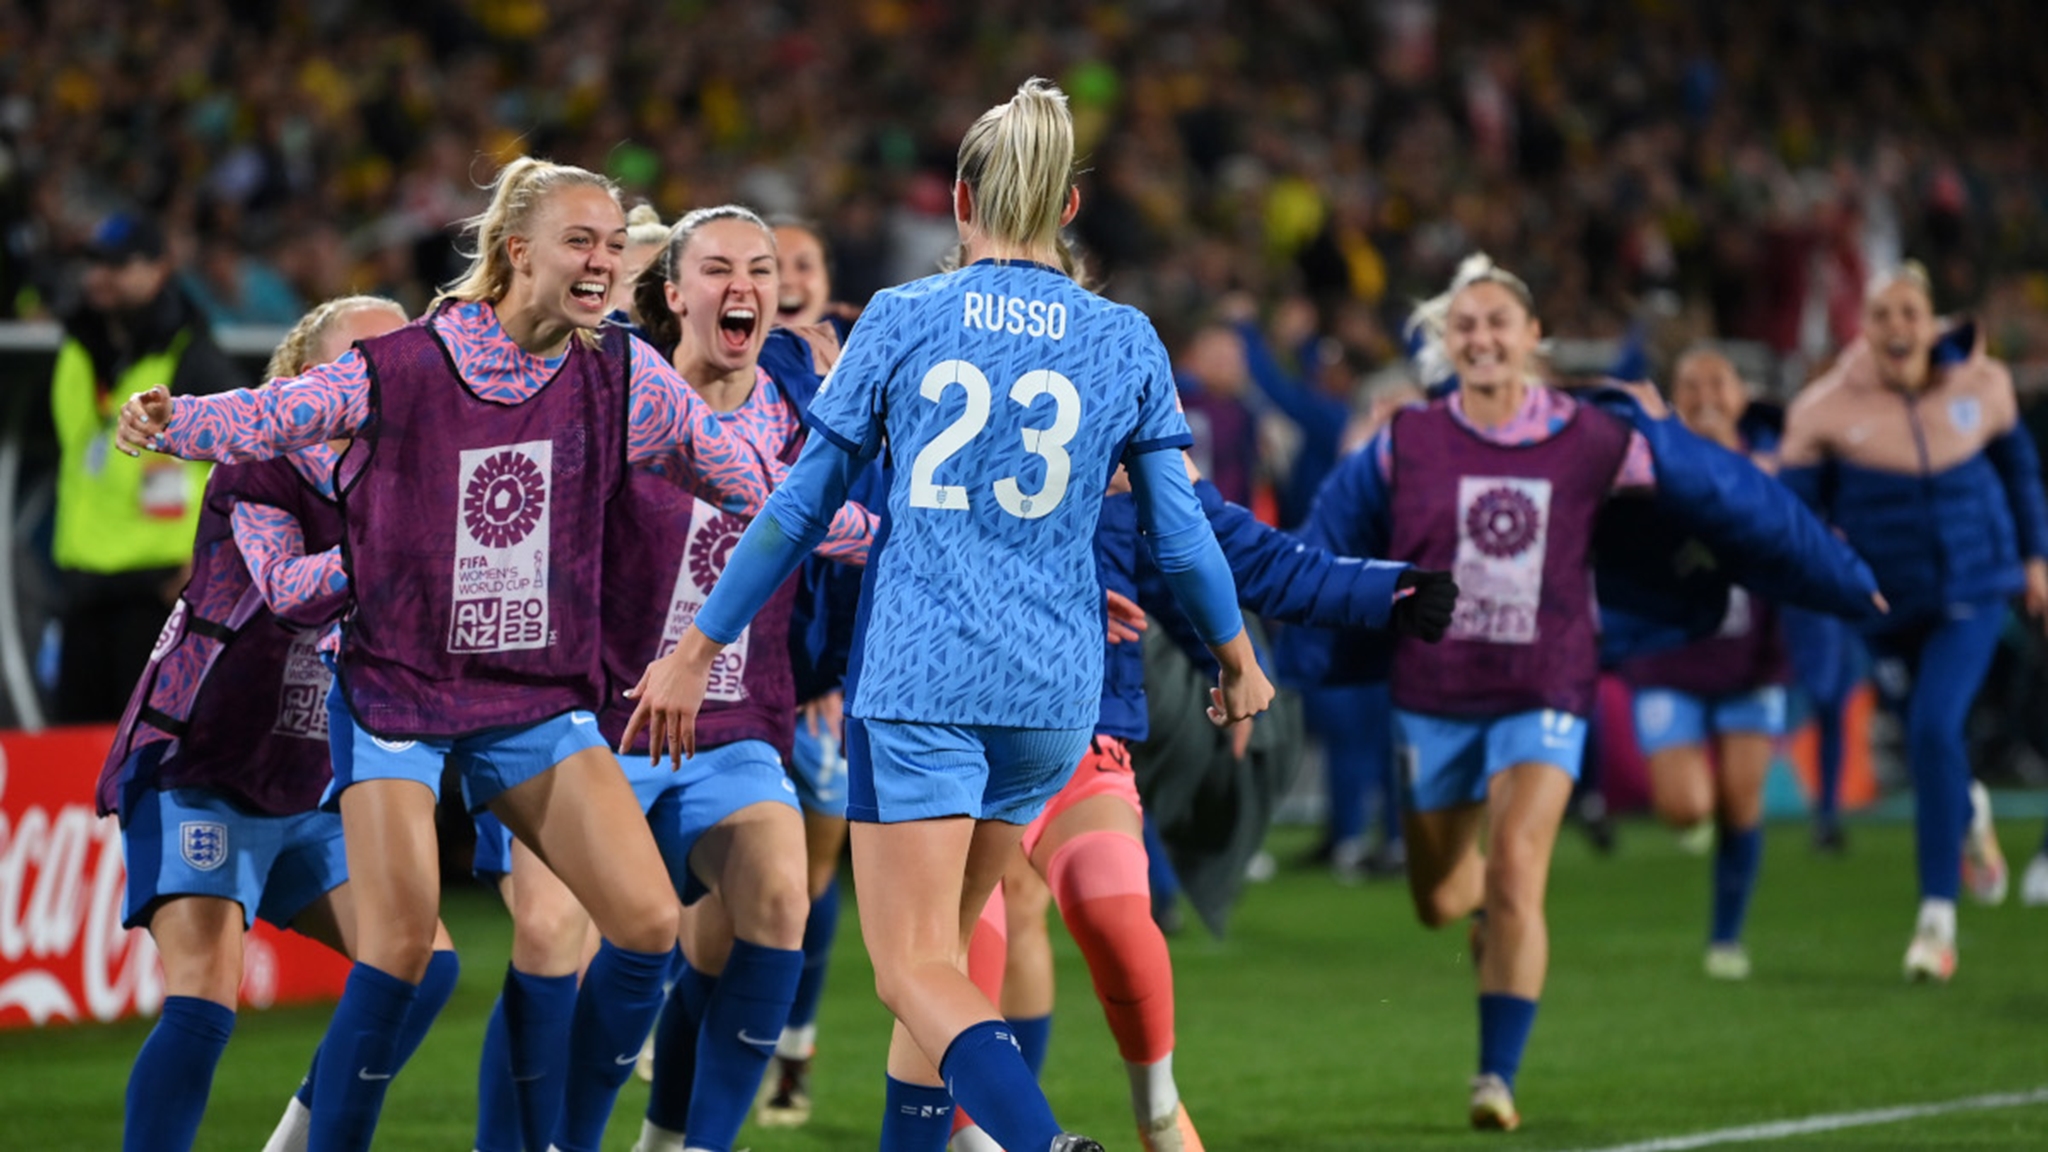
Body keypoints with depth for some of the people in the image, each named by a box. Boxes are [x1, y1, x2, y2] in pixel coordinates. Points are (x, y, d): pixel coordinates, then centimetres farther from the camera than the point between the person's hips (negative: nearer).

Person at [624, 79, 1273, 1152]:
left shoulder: (901, 318, 1)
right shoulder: (1126, 342, 5)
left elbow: (801, 507, 3)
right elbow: (1180, 533, 8)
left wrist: (695, 651, 11)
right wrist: (1237, 659, 25)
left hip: (915, 672, -3)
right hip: (1052, 690, 3)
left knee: (916, 971, -8)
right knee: (938, 947, 20)